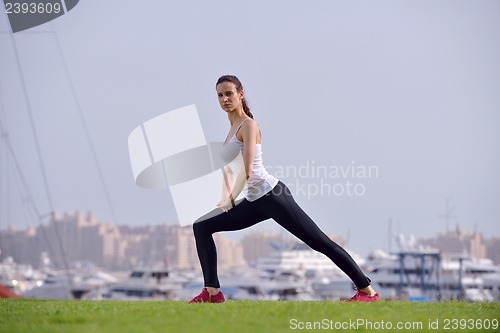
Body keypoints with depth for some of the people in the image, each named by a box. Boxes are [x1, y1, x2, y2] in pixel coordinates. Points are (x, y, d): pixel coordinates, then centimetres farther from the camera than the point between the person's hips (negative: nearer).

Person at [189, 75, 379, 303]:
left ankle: (367, 290, -6)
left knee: (319, 242, -8)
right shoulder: (232, 128, 16)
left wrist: (231, 200, -6)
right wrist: (226, 197, 12)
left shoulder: (248, 125, -10)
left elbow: (247, 171, -17)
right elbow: (229, 168, 25)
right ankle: (212, 292, 5)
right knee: (201, 228, 6)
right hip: (255, 202, 10)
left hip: (271, 195, -10)